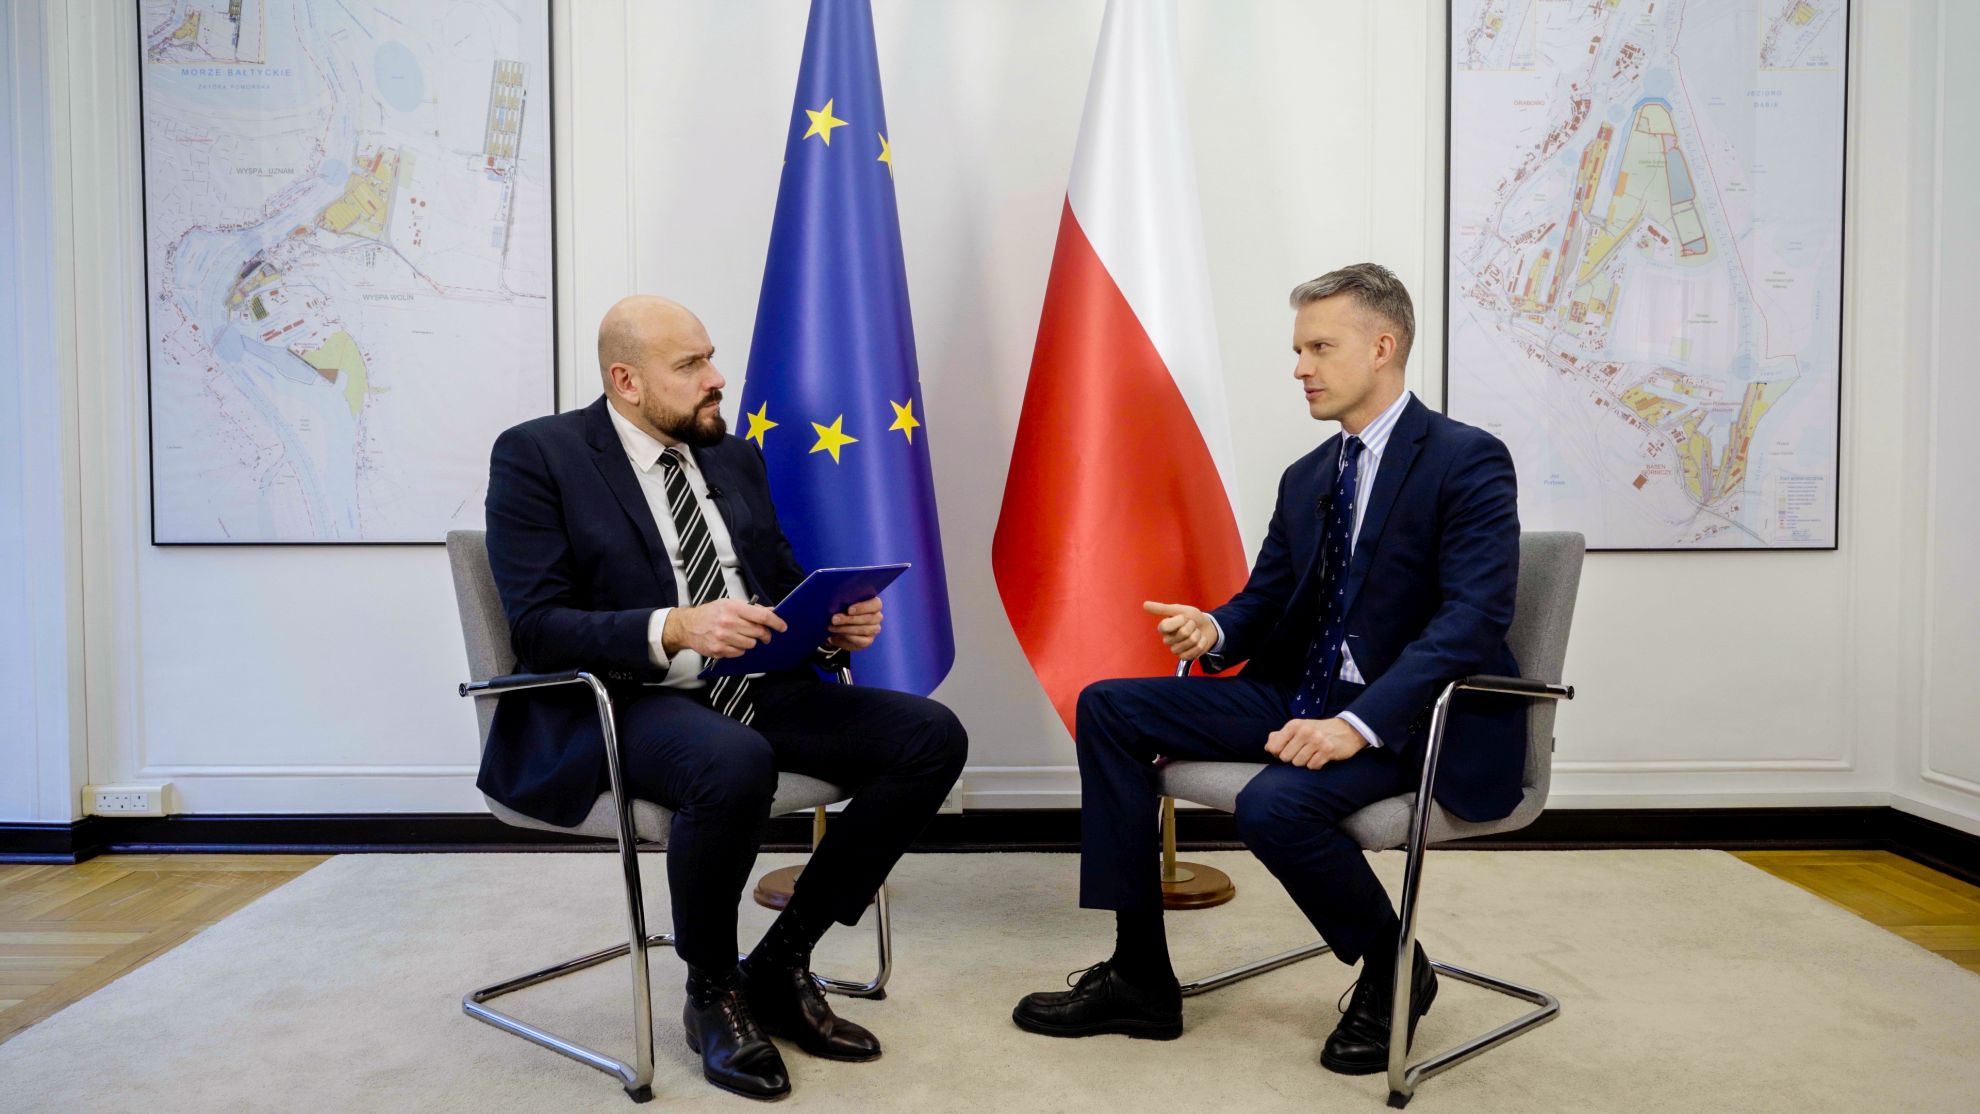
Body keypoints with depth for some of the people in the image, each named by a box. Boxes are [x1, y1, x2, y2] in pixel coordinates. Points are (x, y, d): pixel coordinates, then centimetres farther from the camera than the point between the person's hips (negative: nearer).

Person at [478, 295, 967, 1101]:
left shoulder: (735, 457, 14)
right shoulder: (537, 456, -4)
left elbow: (786, 588, 17)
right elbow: (537, 628, -13)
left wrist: (837, 621, -6)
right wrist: (673, 628, -28)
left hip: (755, 690, 7)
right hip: (614, 704, -6)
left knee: (932, 737, -12)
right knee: (736, 765, -39)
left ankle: (782, 964, 1)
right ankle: (712, 991, -7)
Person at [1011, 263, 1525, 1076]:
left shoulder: (1468, 461, -10)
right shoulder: (1306, 477, 12)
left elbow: (1473, 617, -22)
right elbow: (1264, 602, 15)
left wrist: (1361, 723, -32)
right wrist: (1214, 630, -10)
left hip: (1413, 717, -7)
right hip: (1302, 697, 8)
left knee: (1274, 805, -34)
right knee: (1108, 708, -5)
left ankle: (1393, 969, 0)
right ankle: (1140, 977, -1)